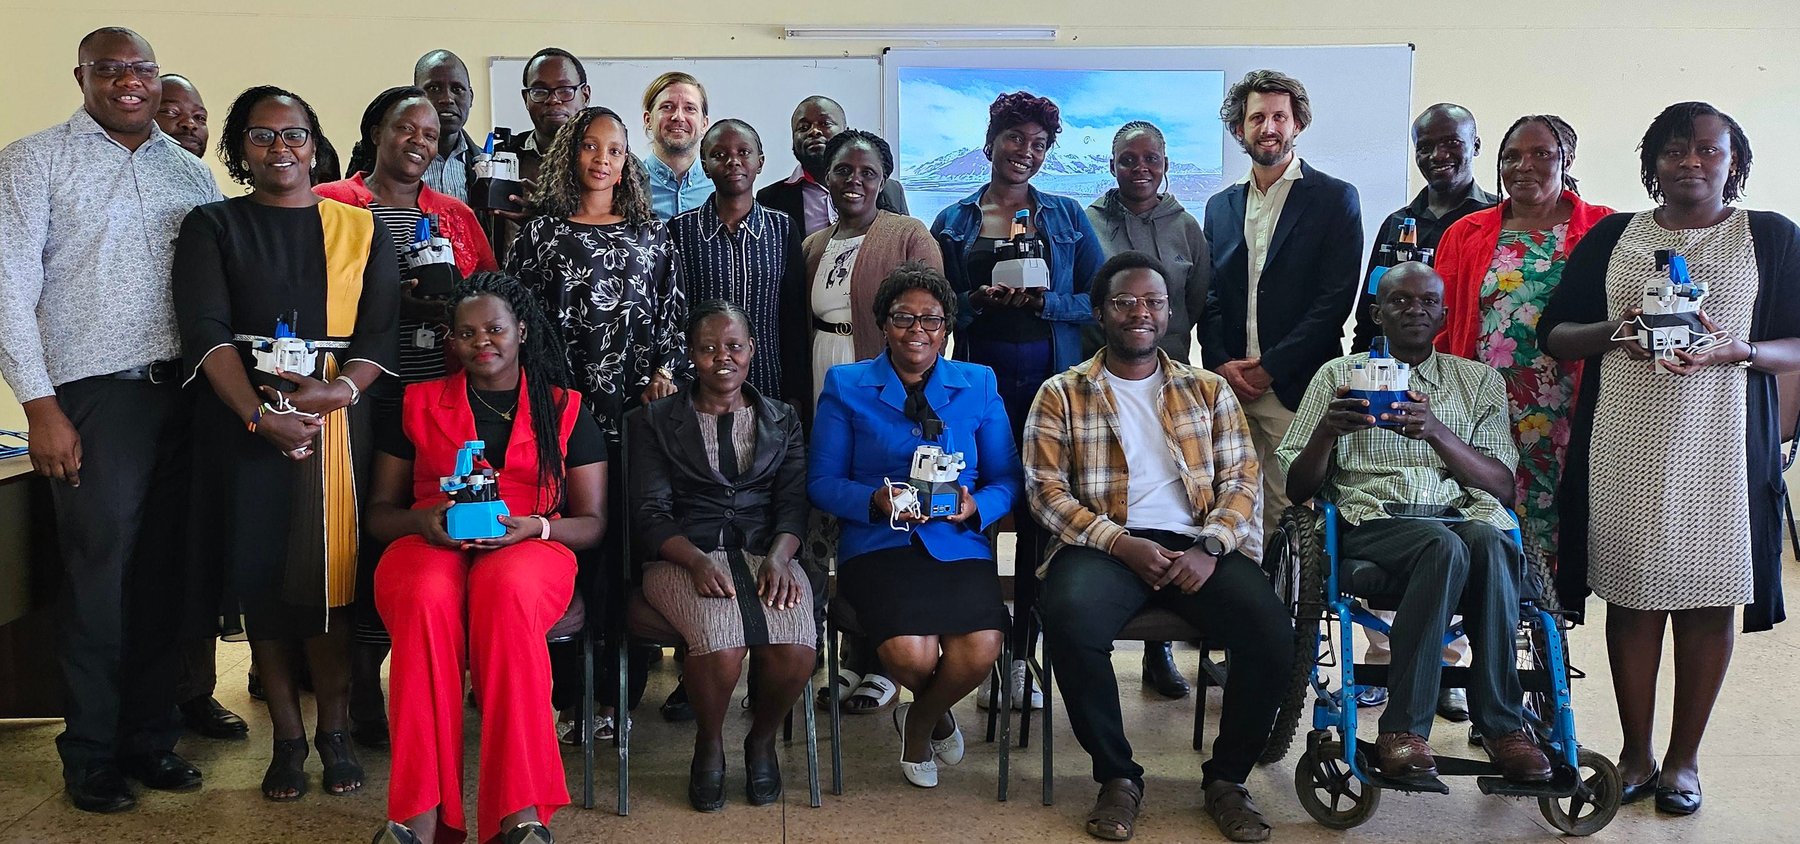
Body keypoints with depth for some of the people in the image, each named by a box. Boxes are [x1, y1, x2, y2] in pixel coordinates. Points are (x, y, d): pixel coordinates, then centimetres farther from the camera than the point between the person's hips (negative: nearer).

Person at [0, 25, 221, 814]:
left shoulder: (191, 170, 14)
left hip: (184, 390, 4)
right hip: (96, 394, -4)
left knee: (165, 573, 8)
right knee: (99, 577, 0)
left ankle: (151, 736, 21)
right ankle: (91, 756, 14)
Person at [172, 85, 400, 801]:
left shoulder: (359, 228, 10)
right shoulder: (212, 227, 8)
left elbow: (382, 332, 3)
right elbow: (205, 332, -4)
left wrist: (337, 390, -16)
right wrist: (260, 415, -17)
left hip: (338, 420, 0)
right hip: (243, 423, 0)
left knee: (330, 577, -2)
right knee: (259, 576, 2)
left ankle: (335, 731, 11)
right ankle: (287, 738, 13)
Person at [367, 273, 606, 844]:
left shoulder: (564, 410, 15)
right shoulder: (419, 405, 18)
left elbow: (592, 523, 10)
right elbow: (379, 513, 18)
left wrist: (535, 527, -12)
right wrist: (423, 520, -6)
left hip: (532, 549, -1)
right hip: (429, 546, 1)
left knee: (506, 590, -39)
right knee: (427, 599, -37)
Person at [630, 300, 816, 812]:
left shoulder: (782, 420, 19)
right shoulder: (655, 421, 12)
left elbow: (793, 502, 8)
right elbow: (650, 514, 1)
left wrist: (779, 557, -14)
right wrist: (698, 561, -18)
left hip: (766, 552, 2)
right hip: (683, 555, -2)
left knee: (796, 650, -29)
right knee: (721, 645, -33)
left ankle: (762, 739, 4)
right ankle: (709, 744, -1)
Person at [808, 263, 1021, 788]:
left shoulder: (979, 385, 14)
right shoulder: (846, 386, 9)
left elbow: (1007, 478, 11)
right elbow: (822, 481, 4)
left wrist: (976, 507, -11)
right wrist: (877, 501, -15)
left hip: (959, 544, 2)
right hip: (878, 546, -1)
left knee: (981, 651, -26)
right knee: (911, 655, -29)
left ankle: (919, 724, 11)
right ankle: (935, 710, 14)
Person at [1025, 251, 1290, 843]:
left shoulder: (1208, 390, 18)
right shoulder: (1061, 394, 11)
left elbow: (1242, 480, 10)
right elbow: (1046, 488, 0)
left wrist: (1210, 547, -10)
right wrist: (1122, 544, -13)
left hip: (1195, 545, 2)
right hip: (1104, 545, -2)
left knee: (1272, 632, -26)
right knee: (1070, 622, -35)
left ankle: (1227, 778, -2)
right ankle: (1117, 776, -12)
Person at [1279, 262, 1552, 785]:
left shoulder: (1479, 381, 19)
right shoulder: (1339, 376, 16)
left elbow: (1502, 487, 5)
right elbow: (1297, 489, 10)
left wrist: (1437, 432, -12)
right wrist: (1326, 432, -11)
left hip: (1463, 512, 2)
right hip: (1373, 520, -2)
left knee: (1491, 543, -35)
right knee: (1445, 547, -36)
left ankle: (1500, 724, -27)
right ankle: (1404, 730, -31)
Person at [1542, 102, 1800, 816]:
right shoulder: (1611, 237, 11)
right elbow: (1552, 334, 9)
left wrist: (1739, 350, -15)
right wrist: (1614, 333, -11)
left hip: (1722, 448, -1)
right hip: (1623, 448, 1)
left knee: (1708, 602, 3)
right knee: (1632, 597, 4)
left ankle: (1684, 759, 17)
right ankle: (1637, 753, 17)